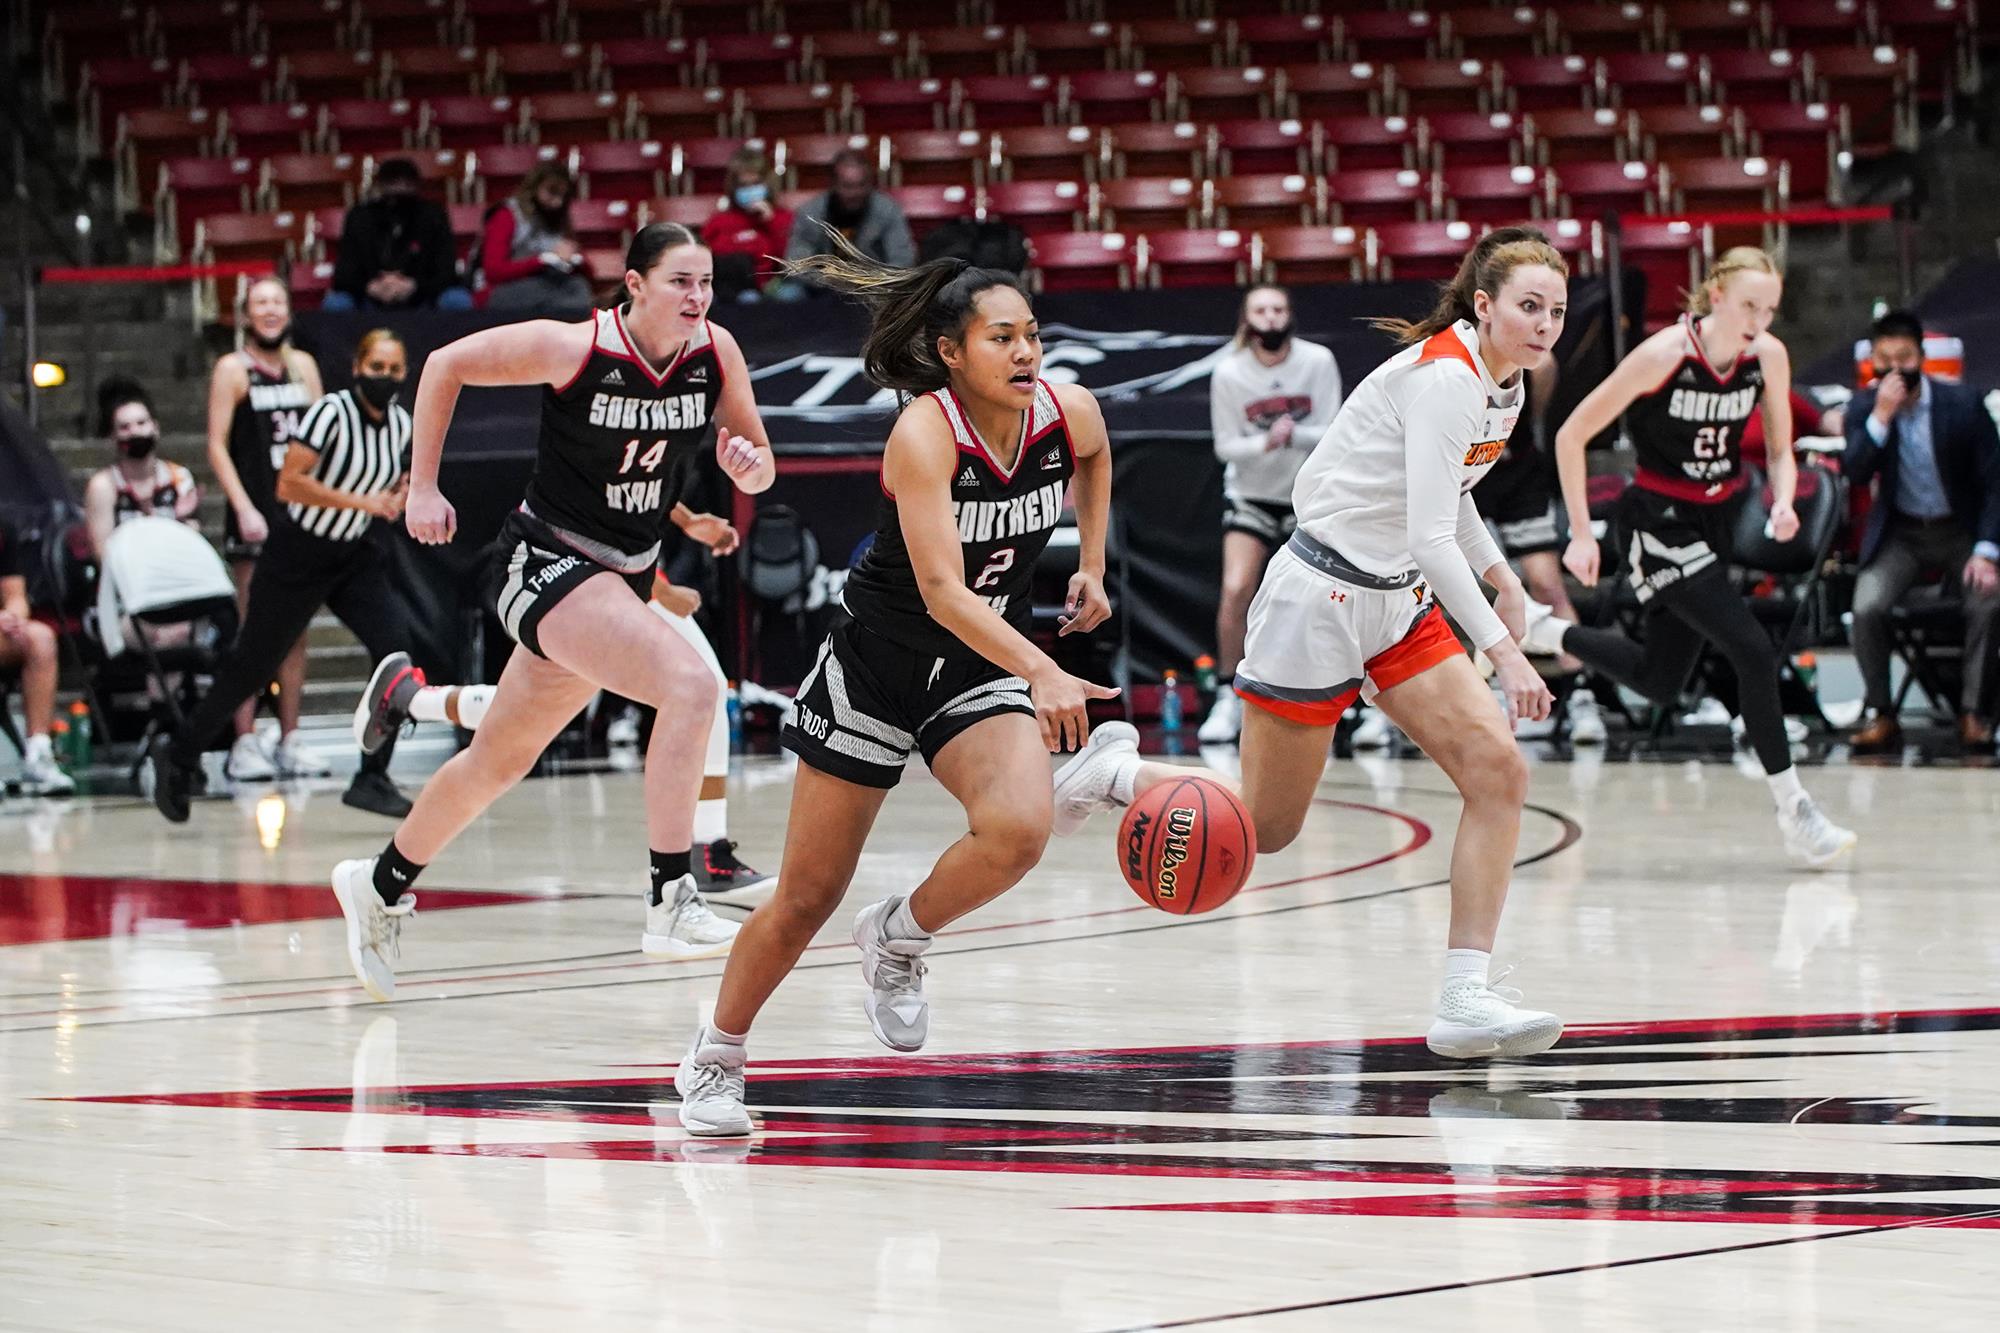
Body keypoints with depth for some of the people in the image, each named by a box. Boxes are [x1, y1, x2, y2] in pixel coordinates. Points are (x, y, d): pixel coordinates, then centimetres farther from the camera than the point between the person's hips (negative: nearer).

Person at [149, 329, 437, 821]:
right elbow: (289, 484, -26)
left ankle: (372, 778, -10)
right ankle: (178, 754, 25)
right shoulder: (332, 412, -19)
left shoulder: (400, 422, 3)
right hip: (297, 555, -6)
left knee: (401, 646, -16)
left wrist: (397, 497, -2)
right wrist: (360, 501, -28)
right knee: (253, 665, 3)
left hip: (352, 557, 6)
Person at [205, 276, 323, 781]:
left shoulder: (303, 366, 13)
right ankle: (244, 743, -6)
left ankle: (290, 740, 9)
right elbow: (217, 445, -5)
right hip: (256, 517, -5)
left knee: (295, 630, 6)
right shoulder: (233, 369, -1)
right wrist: (244, 508, -14)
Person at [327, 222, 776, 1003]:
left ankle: (382, 888, 41)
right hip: (550, 561, -6)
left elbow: (759, 467, 3)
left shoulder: (716, 354, -6)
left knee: (503, 760, 20)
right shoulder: (575, 348, -19)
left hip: (626, 574, 6)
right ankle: (670, 904, -30)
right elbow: (446, 365, -7)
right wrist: (422, 488, -7)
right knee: (690, 683, -29)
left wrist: (750, 464, -21)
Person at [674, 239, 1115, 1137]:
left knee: (1017, 830, -27)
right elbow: (942, 590, -36)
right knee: (807, 897, 3)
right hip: (876, 664, -4)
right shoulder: (924, 433, -26)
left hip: (985, 670, 4)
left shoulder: (1069, 412, -10)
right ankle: (715, 1058, 27)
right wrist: (1045, 673, -47)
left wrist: (1091, 567, 10)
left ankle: (898, 939, 4)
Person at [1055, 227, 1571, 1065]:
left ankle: (1467, 997, -10)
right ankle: (1114, 772, 25)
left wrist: (1500, 579, 21)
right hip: (1323, 594, -9)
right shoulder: (1444, 377, -23)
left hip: (1398, 601, 9)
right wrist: (1501, 650, -34)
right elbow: (1431, 538, -29)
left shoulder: (1504, 383, 6)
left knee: (1498, 771, -9)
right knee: (1264, 827, 1)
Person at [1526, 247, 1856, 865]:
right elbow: (1571, 436, -15)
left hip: (1727, 512, 6)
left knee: (1660, 681, 10)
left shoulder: (1769, 356, -8)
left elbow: (1780, 450, 6)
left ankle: (1540, 629, 30)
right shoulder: (1663, 355, -23)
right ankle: (1793, 810, -9)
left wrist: (1783, 502, -15)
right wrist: (1581, 533, -15)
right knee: (1752, 650, -18)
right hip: (1660, 520, -6)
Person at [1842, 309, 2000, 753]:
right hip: (1900, 534, 1)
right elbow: (1856, 473, -19)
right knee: (1868, 606, -24)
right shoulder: (1864, 407, -5)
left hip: (1960, 531, -1)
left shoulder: (1963, 404, -10)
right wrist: (1881, 416, -31)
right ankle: (1879, 714, -10)